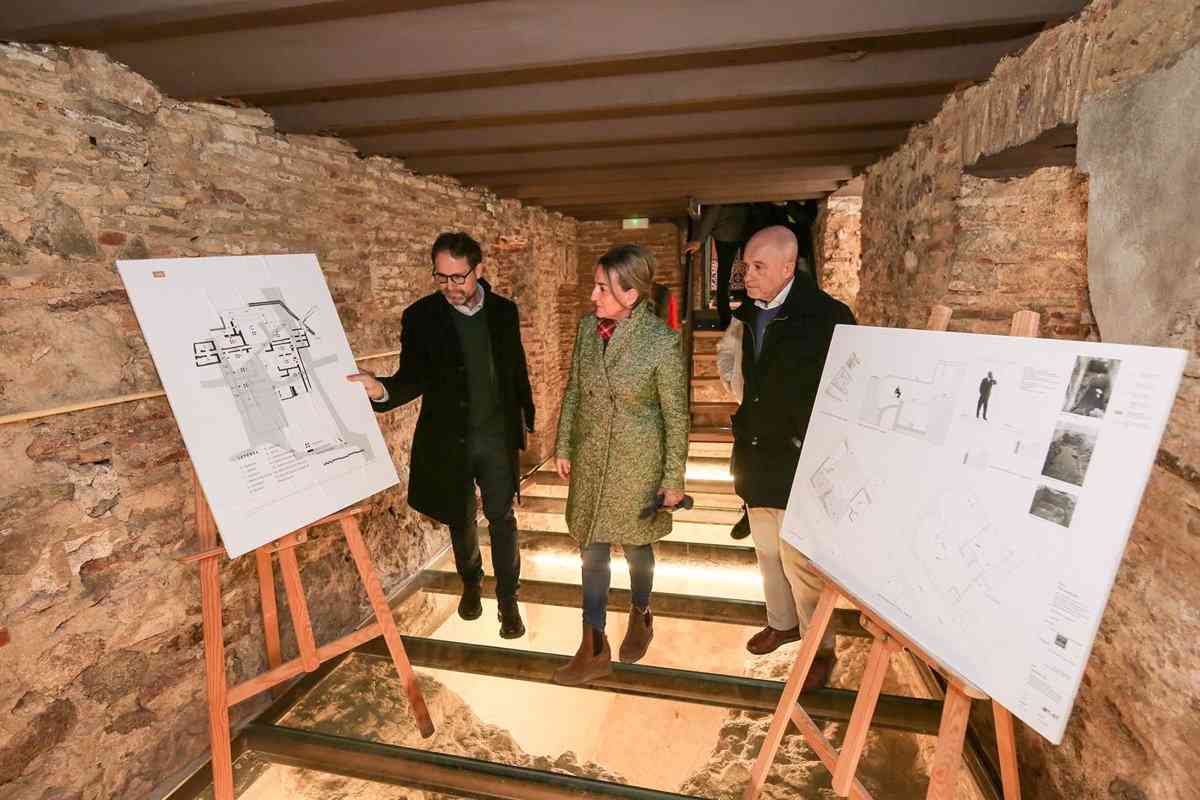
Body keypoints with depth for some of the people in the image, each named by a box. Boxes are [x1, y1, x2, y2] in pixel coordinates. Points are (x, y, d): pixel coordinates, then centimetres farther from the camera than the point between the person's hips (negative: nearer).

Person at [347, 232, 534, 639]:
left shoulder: (503, 310, -1)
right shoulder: (420, 316, -8)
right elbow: (415, 376, -13)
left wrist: (527, 416, 11)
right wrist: (383, 389, -34)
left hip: (497, 436, 1)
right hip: (449, 439, 0)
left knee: (502, 519, 5)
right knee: (461, 519, 17)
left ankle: (508, 600, 21)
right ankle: (470, 583, 42)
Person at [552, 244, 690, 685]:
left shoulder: (662, 342, -20)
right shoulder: (588, 326, -5)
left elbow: (675, 415, -11)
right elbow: (574, 391, 5)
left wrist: (674, 478, -7)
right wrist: (563, 447, 8)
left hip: (637, 463, -4)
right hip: (590, 458, 4)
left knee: (635, 546, 16)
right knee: (592, 552, 11)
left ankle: (640, 617, 47)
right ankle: (594, 649, 28)